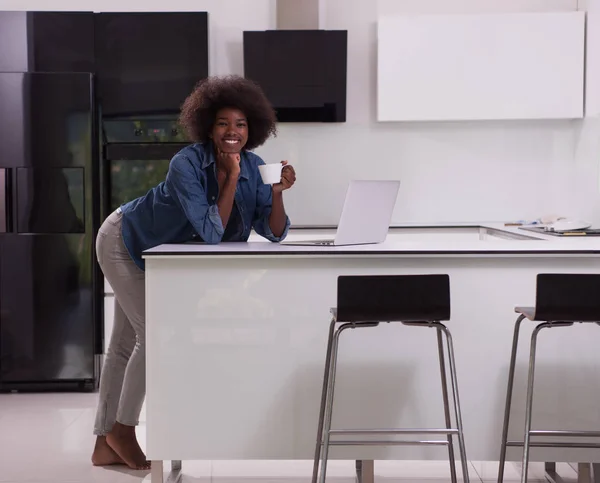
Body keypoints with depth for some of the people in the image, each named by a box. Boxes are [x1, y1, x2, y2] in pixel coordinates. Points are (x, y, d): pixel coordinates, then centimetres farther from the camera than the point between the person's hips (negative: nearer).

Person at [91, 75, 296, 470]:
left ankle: (105, 445, 21)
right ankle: (123, 430, 10)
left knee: (126, 344, 12)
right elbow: (212, 233, -37)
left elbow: (274, 233, -16)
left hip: (161, 255, 6)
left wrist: (278, 193, -32)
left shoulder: (253, 167, -14)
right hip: (125, 242, -6)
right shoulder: (187, 165, -32)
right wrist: (232, 178, -38)